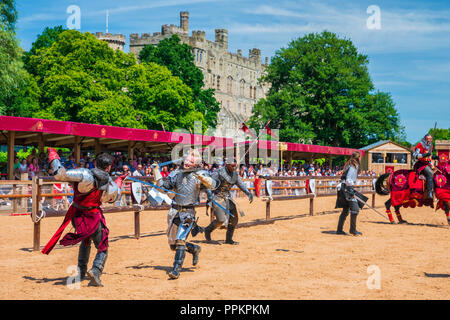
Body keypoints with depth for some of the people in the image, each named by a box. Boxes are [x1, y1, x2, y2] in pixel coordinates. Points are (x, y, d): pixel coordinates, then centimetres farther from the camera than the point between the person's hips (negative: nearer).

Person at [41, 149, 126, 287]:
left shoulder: (86, 175, -18)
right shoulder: (110, 185, -8)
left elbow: (60, 174, -24)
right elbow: (114, 195, 17)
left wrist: (53, 155, -10)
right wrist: (119, 181, 34)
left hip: (77, 215, 1)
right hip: (93, 218, -1)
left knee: (85, 241, 27)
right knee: (103, 247, 13)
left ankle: (81, 272, 25)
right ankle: (96, 270, -12)